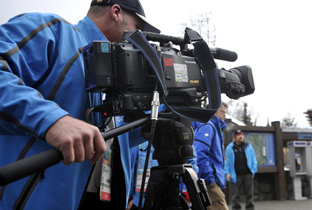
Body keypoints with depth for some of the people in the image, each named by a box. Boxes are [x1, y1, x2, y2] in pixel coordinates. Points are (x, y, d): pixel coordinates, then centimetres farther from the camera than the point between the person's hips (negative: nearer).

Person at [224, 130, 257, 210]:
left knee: (249, 194, 3)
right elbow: (227, 161, 6)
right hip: (236, 175, -1)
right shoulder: (230, 148, 5)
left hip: (248, 174, 2)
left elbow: (253, 159, 12)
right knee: (236, 195, 2)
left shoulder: (248, 147, 10)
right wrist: (227, 173, -2)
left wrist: (253, 171, 4)